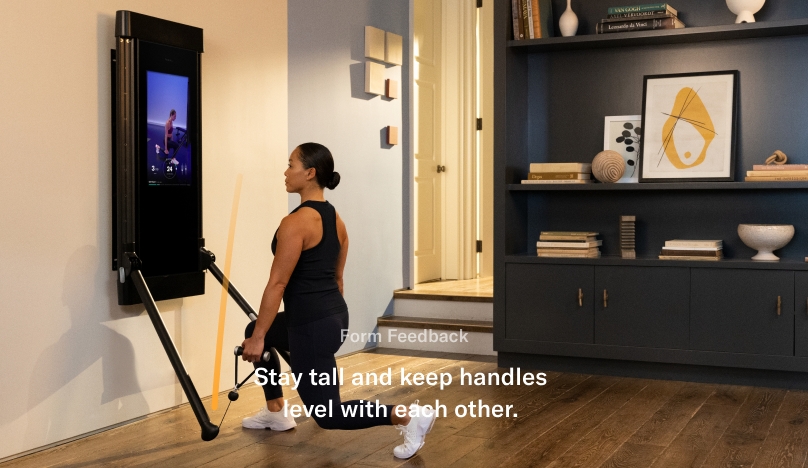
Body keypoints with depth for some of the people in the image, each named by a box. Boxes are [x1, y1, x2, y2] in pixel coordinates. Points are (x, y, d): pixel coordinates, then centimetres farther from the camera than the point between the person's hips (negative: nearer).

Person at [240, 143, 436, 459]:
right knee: (255, 330, 30)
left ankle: (407, 416, -10)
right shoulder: (335, 219, 8)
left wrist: (258, 338, -13)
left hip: (311, 325, -9)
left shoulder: (296, 222, -18)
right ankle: (276, 413, 36)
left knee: (327, 415, 2)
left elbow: (278, 284, -18)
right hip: (334, 316, 9)